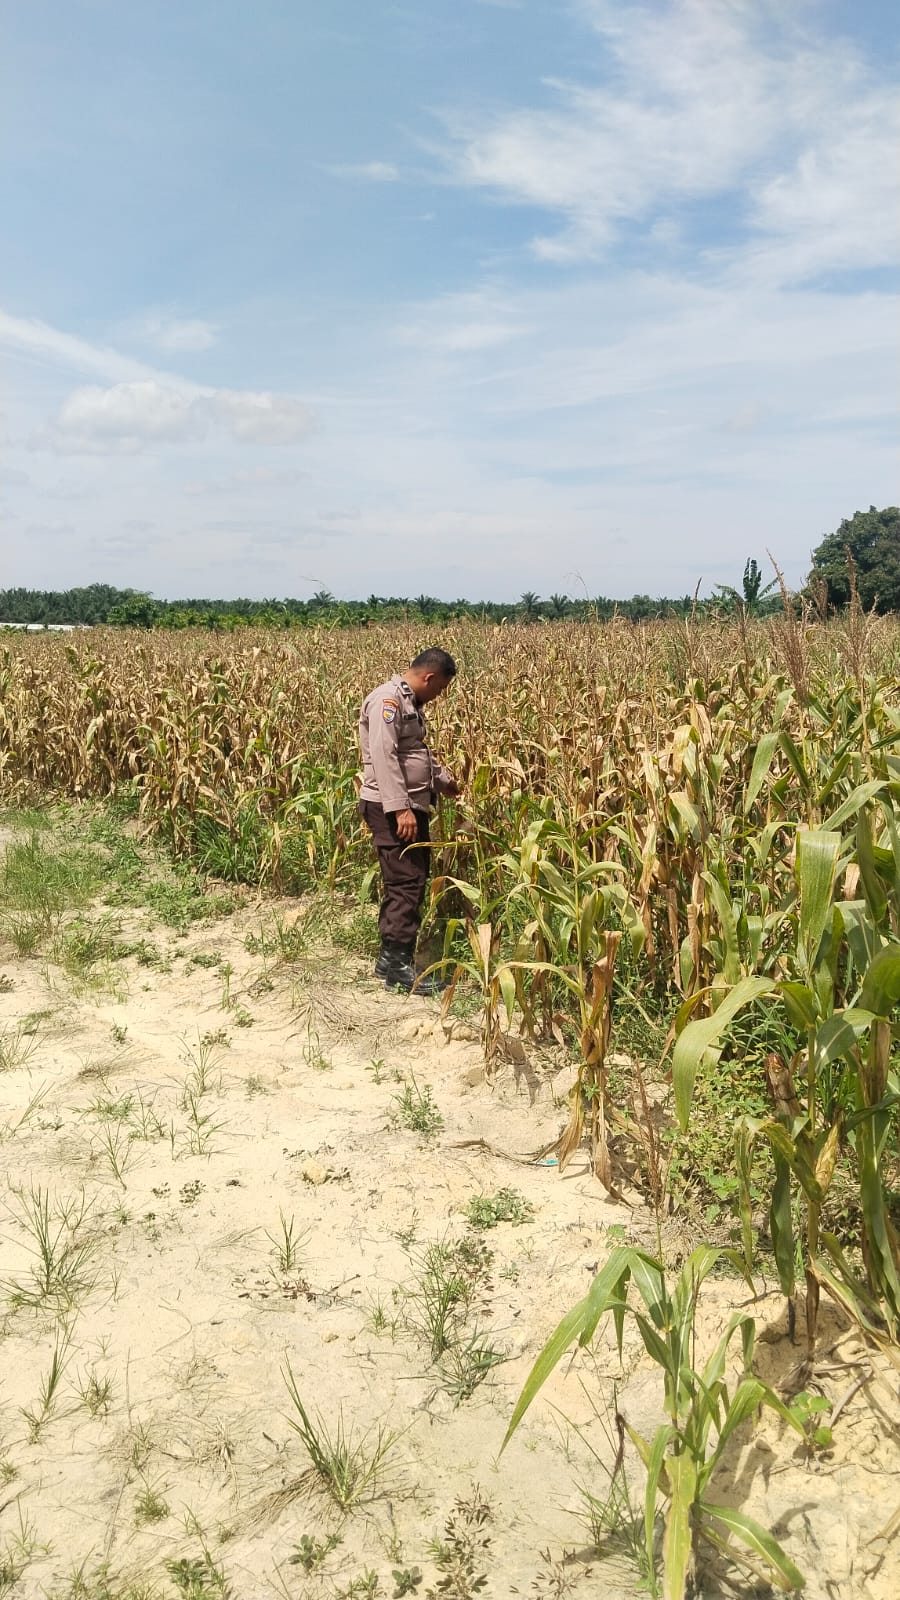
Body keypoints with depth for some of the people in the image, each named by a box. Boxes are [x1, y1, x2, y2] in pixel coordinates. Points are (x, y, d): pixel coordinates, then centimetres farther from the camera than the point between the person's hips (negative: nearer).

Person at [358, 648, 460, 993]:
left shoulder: (409, 702, 17)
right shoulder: (388, 699, -15)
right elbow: (383, 756, -24)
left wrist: (444, 781, 39)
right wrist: (400, 808, -28)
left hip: (411, 806, 10)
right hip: (391, 808, -10)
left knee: (413, 881, 11)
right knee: (405, 883, -11)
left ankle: (391, 957, 19)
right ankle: (398, 964, -6)